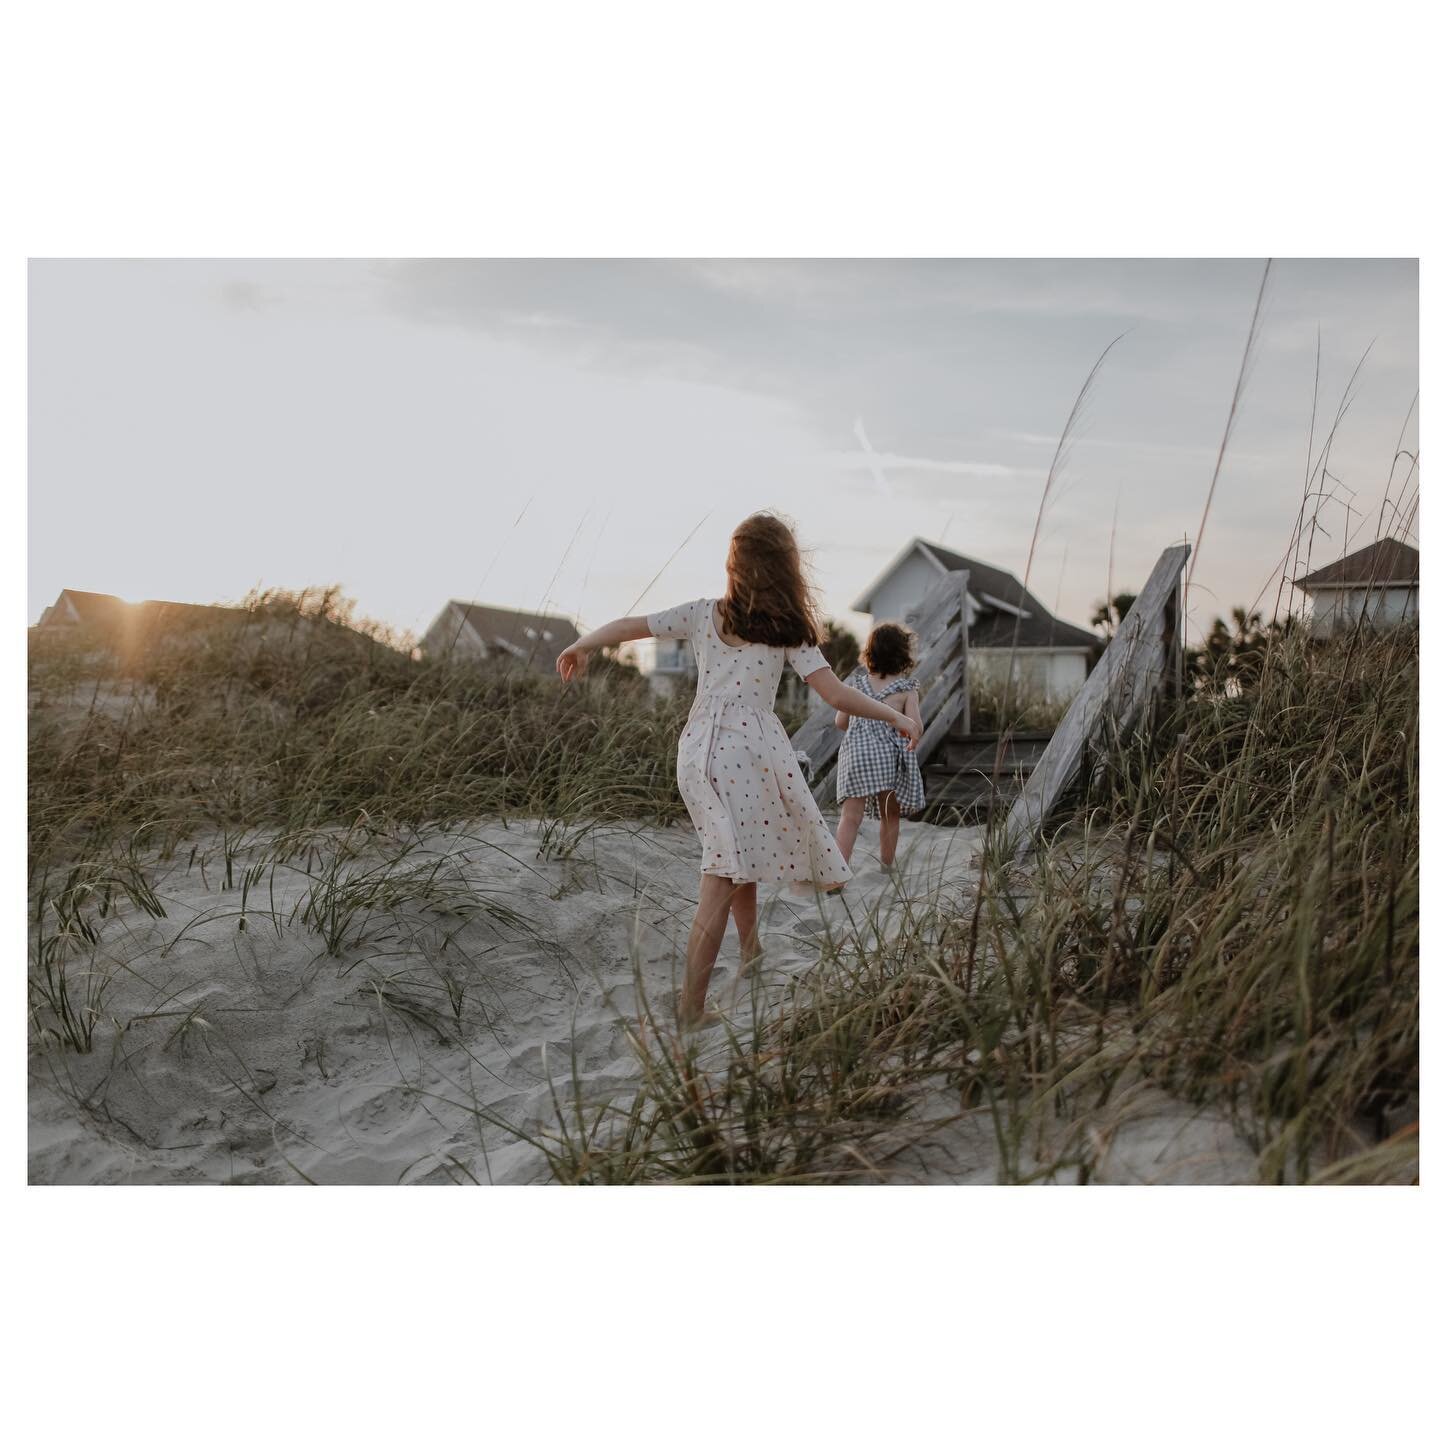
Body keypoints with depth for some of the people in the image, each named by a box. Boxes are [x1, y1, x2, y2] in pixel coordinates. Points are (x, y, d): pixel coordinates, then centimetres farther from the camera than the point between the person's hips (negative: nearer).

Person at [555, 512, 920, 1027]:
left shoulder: (702, 614, 4)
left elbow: (628, 626, 5)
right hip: (752, 750, -4)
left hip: (698, 750, 4)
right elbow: (836, 695, -6)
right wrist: (896, 717, 7)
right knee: (722, 881, -3)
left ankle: (751, 956, 41)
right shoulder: (788, 628, -2)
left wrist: (579, 647, 23)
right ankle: (691, 1005, -3)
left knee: (738, 859, 24)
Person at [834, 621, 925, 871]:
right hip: (888, 755, -1)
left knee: (850, 818, -6)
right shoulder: (907, 689, -1)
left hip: (854, 752, 1)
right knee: (890, 816, 20)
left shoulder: (857, 682, 8)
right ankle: (887, 863, 34)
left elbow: (840, 721, 9)